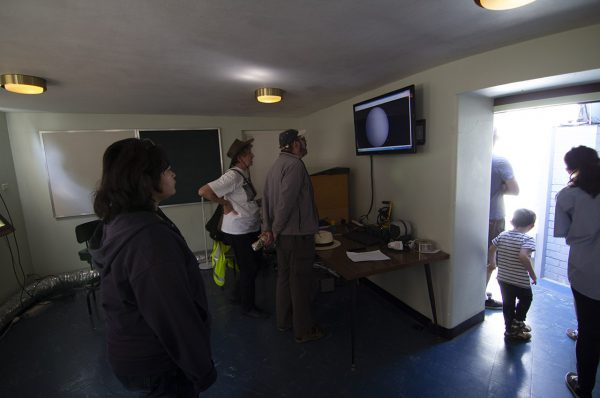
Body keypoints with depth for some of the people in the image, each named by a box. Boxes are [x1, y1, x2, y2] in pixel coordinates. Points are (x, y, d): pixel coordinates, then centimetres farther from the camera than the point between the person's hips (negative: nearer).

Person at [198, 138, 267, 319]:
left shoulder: (245, 173, 5)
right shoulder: (233, 176, -22)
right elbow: (203, 191, -28)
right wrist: (224, 204, -19)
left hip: (252, 229, 9)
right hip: (238, 232, -9)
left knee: (256, 262, 20)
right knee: (248, 268, 5)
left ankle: (239, 294, 42)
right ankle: (248, 307, 27)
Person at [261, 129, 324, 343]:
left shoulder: (276, 165, 12)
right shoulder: (295, 164, -17)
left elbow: (266, 198, 9)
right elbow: (287, 201, -24)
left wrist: (268, 228, 6)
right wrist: (276, 230, -13)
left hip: (283, 234, 9)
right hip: (298, 233, -9)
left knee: (284, 277, 19)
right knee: (300, 281, 3)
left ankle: (283, 321, 35)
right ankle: (304, 330, 19)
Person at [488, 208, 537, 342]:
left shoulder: (502, 235, 1)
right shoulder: (528, 239, -15)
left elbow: (491, 250, 5)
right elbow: (523, 256, -29)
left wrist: (493, 263, 21)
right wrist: (533, 274, -17)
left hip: (503, 278, 5)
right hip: (520, 281, -5)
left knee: (507, 304, 16)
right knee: (526, 299, 23)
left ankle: (510, 329, 28)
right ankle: (517, 322, 22)